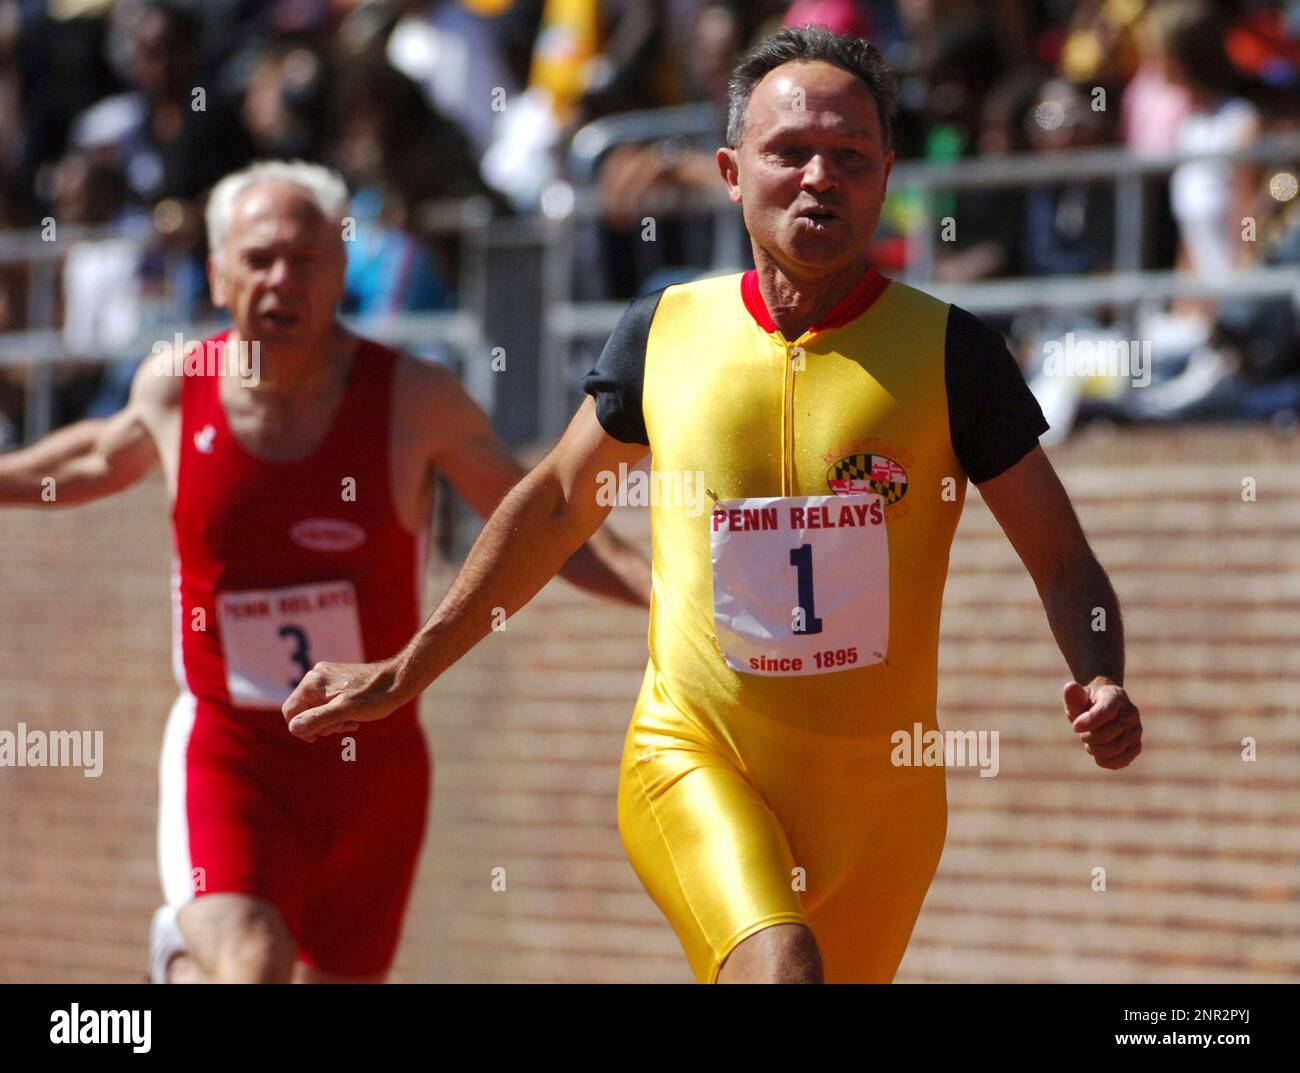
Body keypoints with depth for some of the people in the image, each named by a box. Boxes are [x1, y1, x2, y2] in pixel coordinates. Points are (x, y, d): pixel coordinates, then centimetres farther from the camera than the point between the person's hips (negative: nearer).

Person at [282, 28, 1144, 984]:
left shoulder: (948, 350, -4)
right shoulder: (665, 332, 1)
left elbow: (1064, 563, 2)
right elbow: (557, 505, 17)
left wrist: (1101, 683, -19)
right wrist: (406, 671, 21)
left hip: (875, 784, 1)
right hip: (691, 759, -1)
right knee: (778, 971, -28)